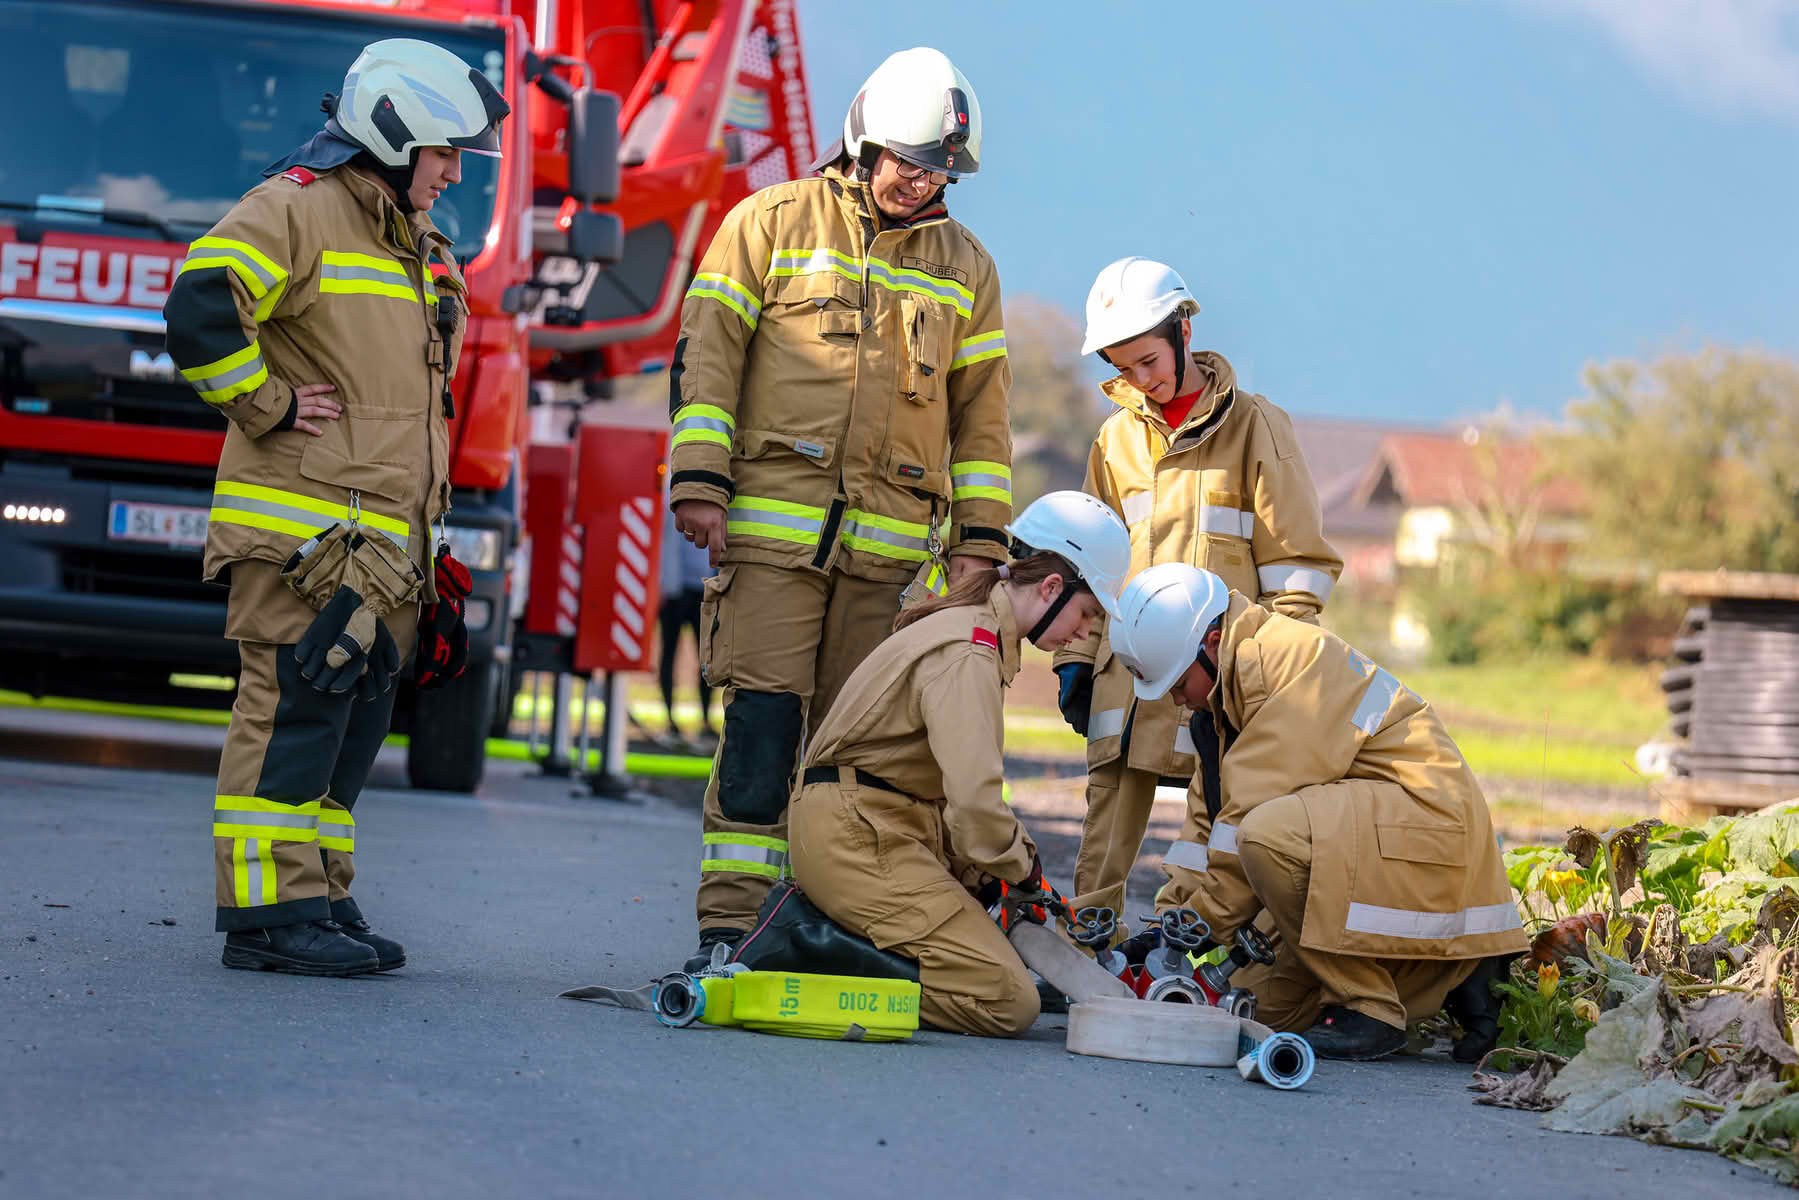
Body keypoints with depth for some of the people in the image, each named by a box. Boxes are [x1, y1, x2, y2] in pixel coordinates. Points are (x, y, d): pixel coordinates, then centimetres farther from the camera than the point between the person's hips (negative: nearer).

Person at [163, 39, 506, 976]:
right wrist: (266, 404, -15)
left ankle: (320, 901, 15)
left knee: (355, 721, 10)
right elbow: (200, 309, -22)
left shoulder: (420, 250, 23)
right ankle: (270, 910, -9)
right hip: (303, 531, -9)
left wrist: (423, 536, 25)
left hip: (384, 542, 9)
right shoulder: (296, 211, -7)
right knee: (294, 707, -10)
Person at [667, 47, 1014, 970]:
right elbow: (705, 352, 3)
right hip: (771, 524, -3)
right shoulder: (772, 224, 6)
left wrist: (978, 538, 10)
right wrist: (698, 479, -6)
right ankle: (730, 921, -10)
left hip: (892, 544, 3)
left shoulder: (965, 268, 16)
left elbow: (982, 411, 18)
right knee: (762, 724, -11)